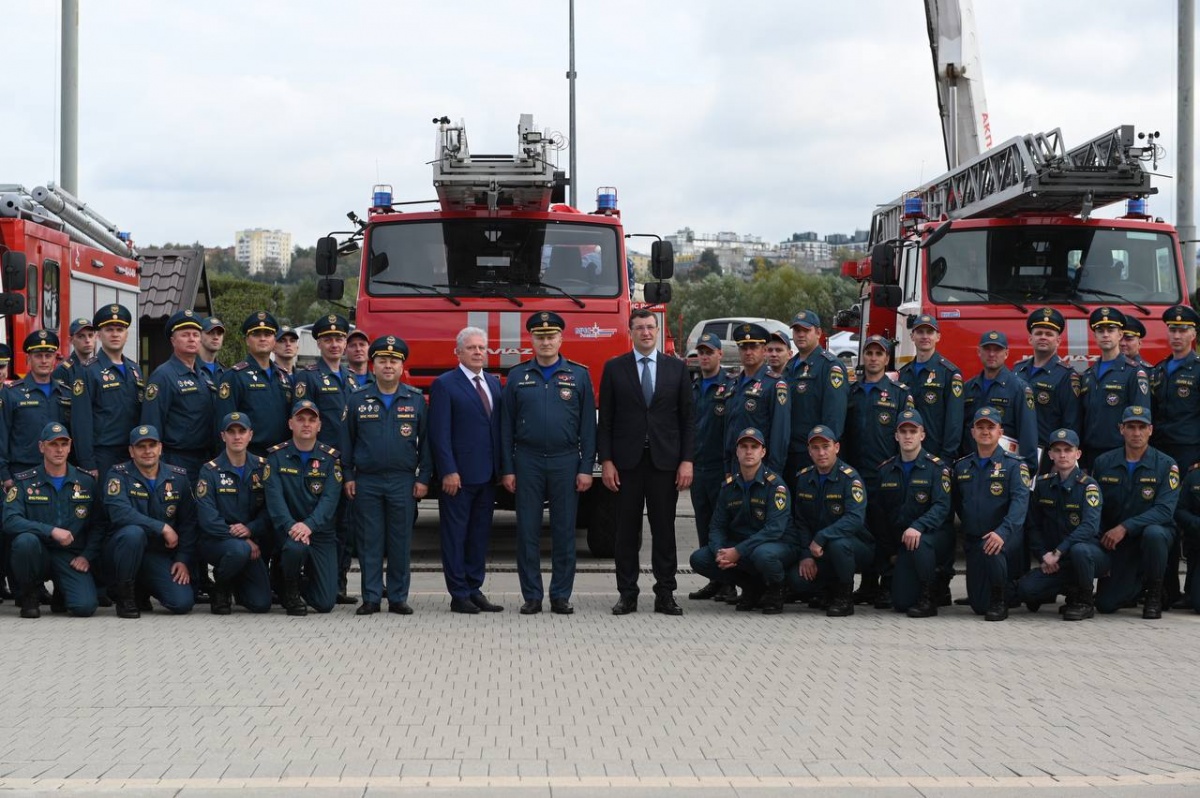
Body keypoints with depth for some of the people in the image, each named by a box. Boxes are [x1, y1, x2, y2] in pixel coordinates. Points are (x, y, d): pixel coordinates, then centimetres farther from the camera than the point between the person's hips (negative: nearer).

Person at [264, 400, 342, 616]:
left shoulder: (330, 458, 1)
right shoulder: (277, 456, -1)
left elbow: (329, 499, -11)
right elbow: (274, 498, -12)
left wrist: (309, 525, -29)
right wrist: (291, 526, -30)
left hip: (321, 532, 1)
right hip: (288, 529, -1)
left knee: (325, 603, -7)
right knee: (295, 547, -39)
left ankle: (304, 581, 31)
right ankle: (290, 591, -5)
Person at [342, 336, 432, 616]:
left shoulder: (416, 400, 5)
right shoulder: (358, 400, 6)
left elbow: (425, 441, 6)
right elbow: (347, 440, 8)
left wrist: (423, 478, 0)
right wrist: (348, 476, 2)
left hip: (403, 482, 0)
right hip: (366, 482, 0)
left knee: (400, 542, 3)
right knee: (369, 542, 2)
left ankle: (398, 598, 10)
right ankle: (371, 598, 7)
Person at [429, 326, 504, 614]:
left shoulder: (494, 383, 14)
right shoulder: (444, 385, -5)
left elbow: (499, 426, 14)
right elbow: (439, 433, -10)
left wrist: (502, 467, 7)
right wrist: (449, 471, -16)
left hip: (487, 474, 6)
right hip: (459, 475, -6)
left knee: (480, 534, 11)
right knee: (455, 536, 0)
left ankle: (475, 589, 18)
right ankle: (459, 595, 4)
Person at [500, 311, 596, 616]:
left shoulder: (579, 375, 5)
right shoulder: (517, 376, 6)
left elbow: (588, 426, 3)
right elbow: (507, 427, 6)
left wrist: (586, 468, -3)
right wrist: (507, 470, 0)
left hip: (566, 461, 0)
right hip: (527, 462, 0)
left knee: (564, 532, 3)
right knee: (527, 532, 1)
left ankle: (561, 596, 10)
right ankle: (531, 596, 8)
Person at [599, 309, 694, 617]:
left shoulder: (677, 368, 7)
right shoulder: (614, 368, 5)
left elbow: (688, 418, 6)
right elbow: (605, 420, 4)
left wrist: (687, 461, -2)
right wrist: (606, 461, -4)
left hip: (665, 461, 0)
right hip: (627, 461, 0)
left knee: (664, 529, 2)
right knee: (627, 530, 2)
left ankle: (665, 594, 7)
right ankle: (627, 594, 8)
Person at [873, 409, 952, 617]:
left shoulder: (936, 467, -7)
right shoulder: (886, 470, 8)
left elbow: (941, 507, -19)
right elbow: (879, 511, 13)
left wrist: (918, 527, -36)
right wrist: (887, 547, 8)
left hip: (933, 533, -4)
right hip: (900, 537, 4)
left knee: (919, 542, -40)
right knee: (901, 602, -8)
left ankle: (929, 598, -21)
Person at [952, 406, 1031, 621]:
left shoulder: (1014, 465, -5)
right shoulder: (961, 467, 11)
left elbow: (1020, 500, -19)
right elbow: (957, 504, 19)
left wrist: (1002, 532, -33)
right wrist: (968, 529, 8)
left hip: (1007, 538, -5)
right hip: (973, 540, 5)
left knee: (992, 548, -41)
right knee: (978, 605, 2)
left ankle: (1000, 601, -17)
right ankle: (1010, 590, 36)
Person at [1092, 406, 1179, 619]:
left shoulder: (1166, 465, -8)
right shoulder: (1103, 463, 1)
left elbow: (1164, 510, -20)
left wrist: (1125, 527, -30)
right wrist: (1101, 541, -10)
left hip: (1154, 531, -3)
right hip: (1116, 544, 3)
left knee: (1153, 533, -40)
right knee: (1105, 604, -10)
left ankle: (1155, 593, -12)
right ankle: (1138, 584, 27)